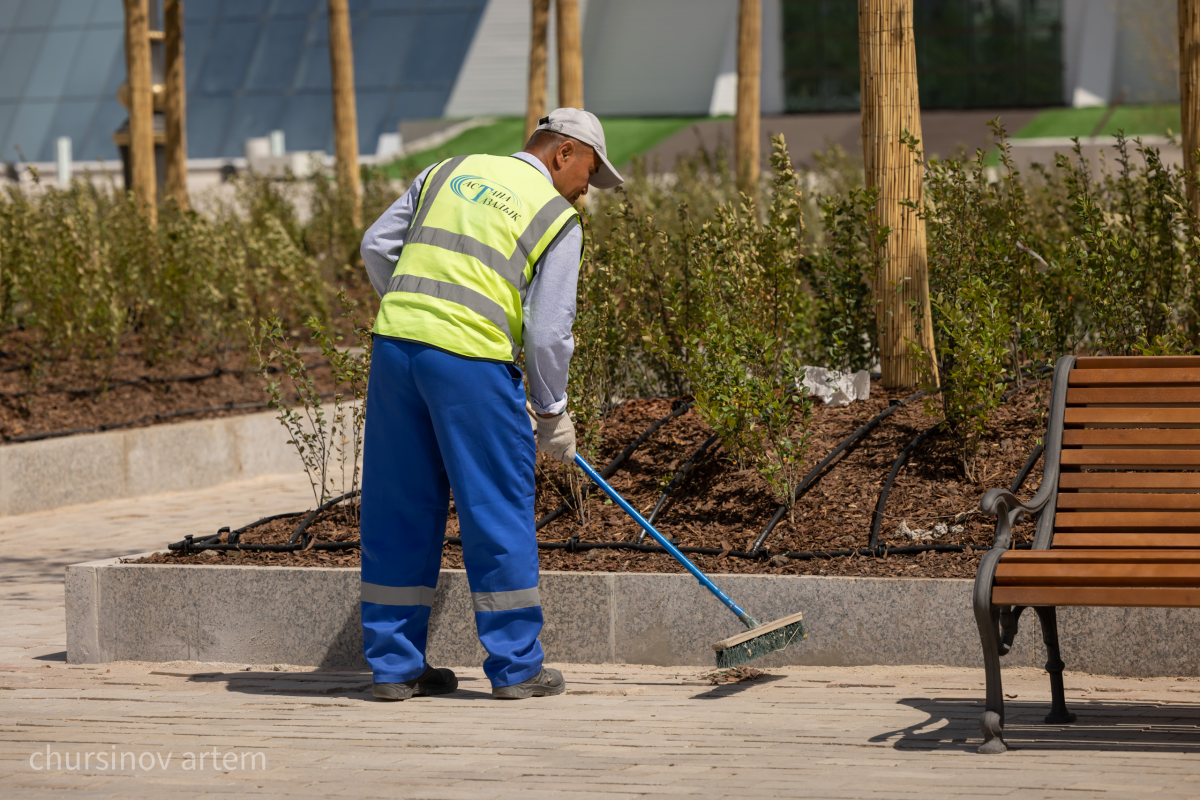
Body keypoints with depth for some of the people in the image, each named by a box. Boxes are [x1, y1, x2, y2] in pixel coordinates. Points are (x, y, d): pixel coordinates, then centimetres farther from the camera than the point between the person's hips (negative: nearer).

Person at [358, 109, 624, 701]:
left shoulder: (450, 172, 18)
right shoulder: (559, 221, 3)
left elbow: (377, 247, 19)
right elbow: (548, 332, -1)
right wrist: (552, 414, 12)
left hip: (395, 341, 5)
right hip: (472, 358, -5)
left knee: (400, 507, 11)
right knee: (498, 509, 6)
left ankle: (394, 666, 16)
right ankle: (515, 667, 10)